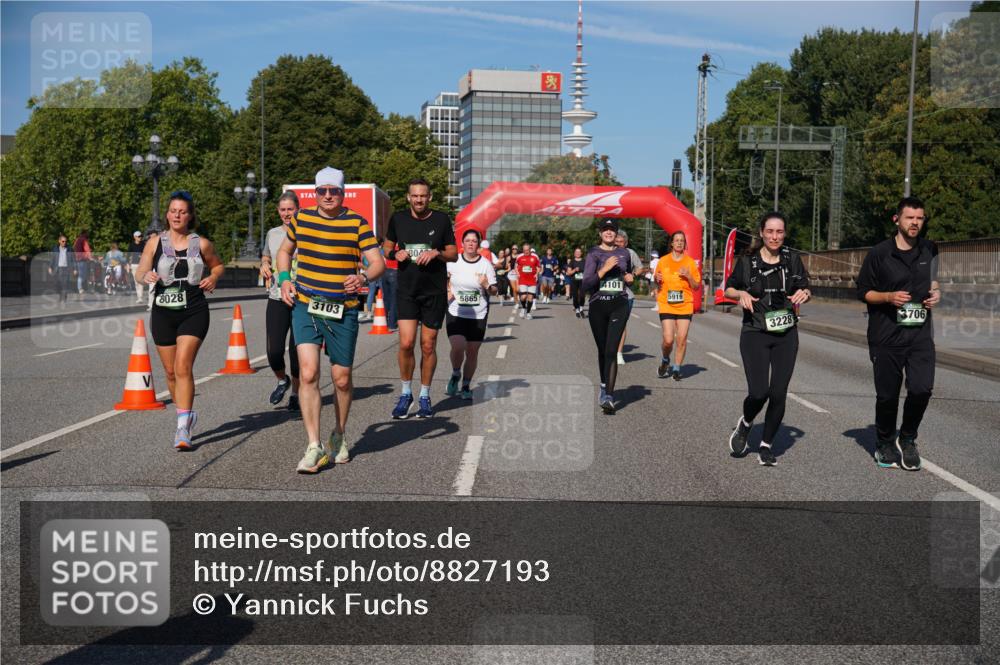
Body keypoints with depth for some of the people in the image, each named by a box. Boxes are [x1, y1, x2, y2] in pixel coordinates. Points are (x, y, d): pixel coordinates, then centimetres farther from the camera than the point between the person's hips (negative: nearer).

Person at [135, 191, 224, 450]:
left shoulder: (201, 244, 2)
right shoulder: (155, 242, 4)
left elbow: (218, 265, 18)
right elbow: (139, 273, 7)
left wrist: (213, 278, -3)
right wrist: (147, 276, -16)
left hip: (194, 312, -3)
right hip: (163, 312, 3)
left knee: (183, 367, -15)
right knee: (170, 371, 10)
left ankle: (183, 428, -13)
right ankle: (187, 415, 32)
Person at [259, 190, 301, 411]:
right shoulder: (272, 234, 12)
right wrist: (264, 266, 7)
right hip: (276, 300, 3)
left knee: (297, 351, 2)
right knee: (274, 351, -6)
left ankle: (295, 393, 21)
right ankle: (282, 380, 25)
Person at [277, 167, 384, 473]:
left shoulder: (357, 223, -1)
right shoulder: (301, 218, 7)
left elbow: (378, 262, -6)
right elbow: (284, 250, 23)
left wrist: (363, 277, -27)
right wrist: (284, 279, 6)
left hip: (343, 310, -1)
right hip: (305, 306, 1)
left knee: (342, 378, 7)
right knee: (308, 373, -14)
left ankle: (340, 435, 33)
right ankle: (315, 447, -9)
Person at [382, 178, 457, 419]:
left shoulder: (441, 220, 1)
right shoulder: (398, 219, 4)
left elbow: (454, 254, 6)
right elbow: (387, 247, 16)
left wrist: (436, 253, -13)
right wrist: (396, 253, -6)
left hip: (435, 292, 0)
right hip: (407, 290, 1)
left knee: (428, 346, 4)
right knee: (406, 343, -10)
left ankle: (424, 396, 19)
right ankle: (406, 393, 10)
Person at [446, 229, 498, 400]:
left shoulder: (485, 264, -2)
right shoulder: (453, 261, 0)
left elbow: (494, 291, 2)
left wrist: (487, 286, -20)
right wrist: (447, 292, 0)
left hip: (478, 315, 1)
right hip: (456, 313, -1)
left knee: (472, 352, 6)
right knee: (458, 347, -18)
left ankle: (466, 386, 25)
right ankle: (455, 374, 13)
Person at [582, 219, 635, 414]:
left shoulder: (624, 253, 10)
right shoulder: (594, 254, -1)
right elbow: (586, 284, -11)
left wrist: (630, 277, 8)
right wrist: (605, 268, -19)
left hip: (619, 305, 0)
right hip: (598, 305, 0)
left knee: (611, 351, -13)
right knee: (602, 351, 12)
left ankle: (608, 397, -19)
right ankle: (605, 386, 34)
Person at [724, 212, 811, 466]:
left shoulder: (792, 259, 2)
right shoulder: (747, 261, -3)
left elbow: (806, 289, 12)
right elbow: (728, 289, 8)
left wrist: (804, 293, -11)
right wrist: (741, 294, -13)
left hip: (786, 335, 2)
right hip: (755, 335, -2)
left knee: (779, 393, -1)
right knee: (758, 392, -11)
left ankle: (766, 445, 18)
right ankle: (744, 425, 24)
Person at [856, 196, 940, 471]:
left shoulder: (929, 250, 10)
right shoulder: (879, 253, -4)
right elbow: (863, 292, 1)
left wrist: (936, 293, 6)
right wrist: (889, 297, -16)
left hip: (920, 333, 3)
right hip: (886, 335, -3)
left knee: (922, 388, -11)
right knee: (887, 395, 4)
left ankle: (907, 440, 13)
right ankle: (885, 444, 27)